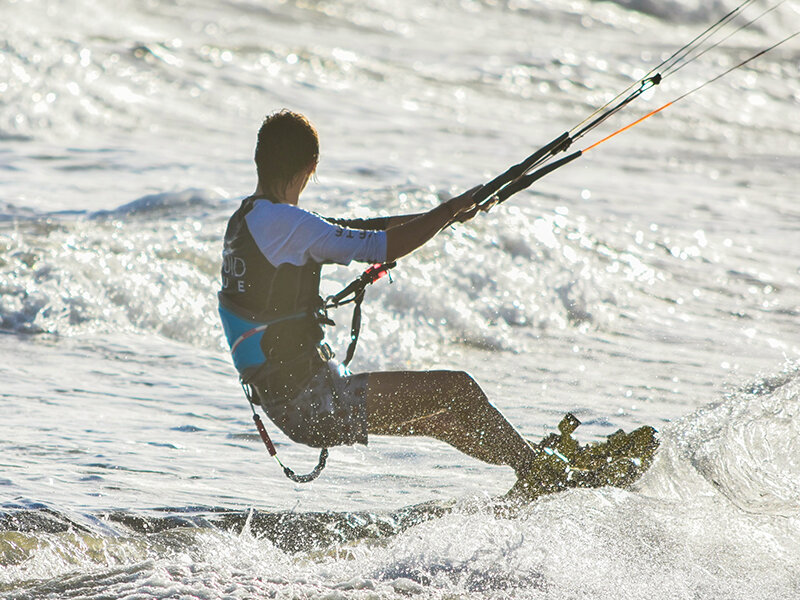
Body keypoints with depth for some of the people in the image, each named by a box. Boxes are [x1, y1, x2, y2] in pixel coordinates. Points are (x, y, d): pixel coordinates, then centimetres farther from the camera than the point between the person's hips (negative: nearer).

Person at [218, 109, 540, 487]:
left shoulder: (244, 219, 12)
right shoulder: (283, 222, -19)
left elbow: (344, 230, 18)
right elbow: (384, 247, -17)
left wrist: (435, 217, 18)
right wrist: (452, 209, -2)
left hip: (284, 407, 10)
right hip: (315, 405, -10)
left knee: (440, 417, 23)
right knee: (458, 389, -4)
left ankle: (526, 460, 34)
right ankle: (538, 471, 8)